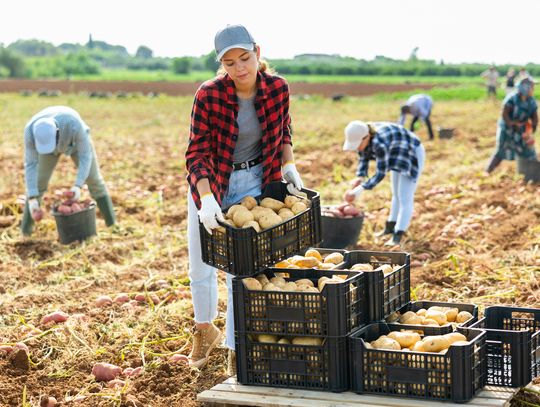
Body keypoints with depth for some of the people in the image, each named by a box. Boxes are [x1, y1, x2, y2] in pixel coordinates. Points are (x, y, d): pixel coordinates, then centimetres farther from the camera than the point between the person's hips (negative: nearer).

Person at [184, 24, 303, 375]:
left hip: (253, 183, 1)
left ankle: (236, 350, 10)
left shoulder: (278, 88, -13)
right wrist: (207, 199, -35)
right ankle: (205, 329, 40)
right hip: (210, 182, 0)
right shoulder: (209, 95, -23)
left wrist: (289, 166, -5)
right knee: (201, 267, 12)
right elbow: (198, 153, -22)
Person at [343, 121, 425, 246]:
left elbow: (381, 173, -34)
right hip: (398, 155, 9)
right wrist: (359, 178, -19)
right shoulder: (361, 135, -16)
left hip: (412, 154, -9)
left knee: (405, 198, -11)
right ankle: (391, 227, 32)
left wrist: (361, 189, -35)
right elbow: (364, 159, -3)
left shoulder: (379, 143, -40)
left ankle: (397, 236, -12)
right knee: (397, 193, 20)